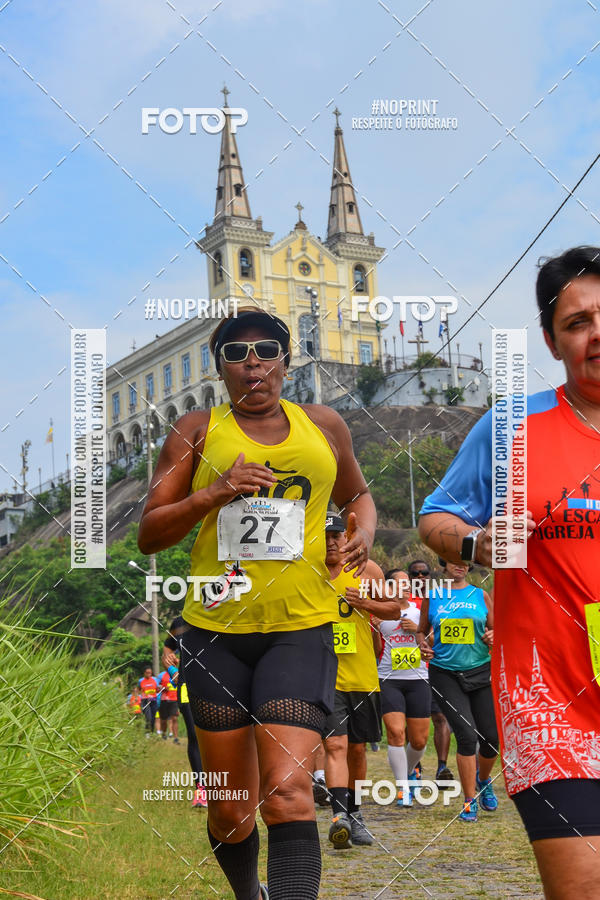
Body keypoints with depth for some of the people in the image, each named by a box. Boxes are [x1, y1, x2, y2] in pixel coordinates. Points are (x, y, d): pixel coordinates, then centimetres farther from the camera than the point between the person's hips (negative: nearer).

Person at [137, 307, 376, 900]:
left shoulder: (324, 426, 11)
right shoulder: (198, 430, 5)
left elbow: (356, 496, 29)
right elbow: (148, 534, 2)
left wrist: (362, 533, 5)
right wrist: (213, 493, -15)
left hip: (301, 628, 0)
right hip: (216, 629, 0)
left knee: (288, 794, -17)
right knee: (230, 809, 9)